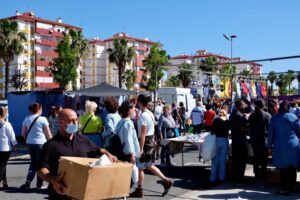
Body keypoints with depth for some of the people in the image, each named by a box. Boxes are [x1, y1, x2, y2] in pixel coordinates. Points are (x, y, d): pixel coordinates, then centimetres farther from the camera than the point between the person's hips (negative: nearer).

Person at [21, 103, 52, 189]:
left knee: (33, 162, 17)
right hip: (41, 143, -5)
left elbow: (23, 133, 7)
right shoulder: (43, 119, -10)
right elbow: (48, 134, -7)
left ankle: (28, 183, 8)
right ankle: (39, 184, 13)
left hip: (30, 143, 5)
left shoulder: (26, 119, 3)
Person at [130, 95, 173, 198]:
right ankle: (166, 181, 16)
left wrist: (141, 148, -20)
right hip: (151, 140, 9)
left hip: (145, 142, -9)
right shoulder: (150, 114, 9)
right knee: (149, 165, 19)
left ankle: (139, 191, 15)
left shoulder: (143, 115, -19)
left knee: (140, 167, 4)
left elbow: (143, 133, -21)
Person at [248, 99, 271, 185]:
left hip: (254, 141, 3)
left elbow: (250, 128, 5)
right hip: (264, 141, -3)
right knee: (264, 161, 5)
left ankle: (257, 178, 16)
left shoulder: (251, 116, 1)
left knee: (256, 160, 12)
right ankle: (262, 179, 6)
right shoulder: (267, 115, -9)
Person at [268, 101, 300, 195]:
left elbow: (270, 133, 3)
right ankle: (292, 187, 17)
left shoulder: (274, 118, 1)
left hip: (280, 147, 0)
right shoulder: (292, 116, -1)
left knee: (283, 168, 6)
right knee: (292, 168, 10)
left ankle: (285, 188, 5)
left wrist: (270, 146, 10)